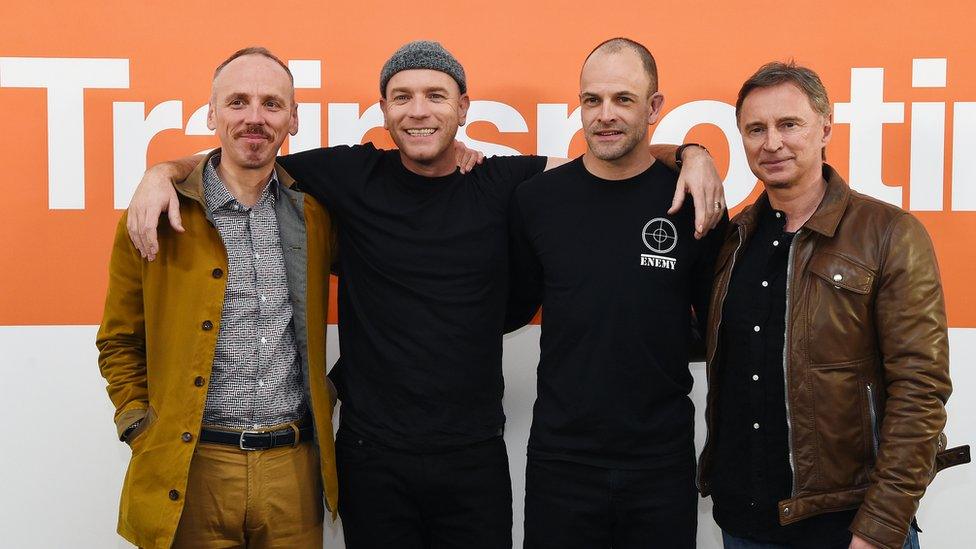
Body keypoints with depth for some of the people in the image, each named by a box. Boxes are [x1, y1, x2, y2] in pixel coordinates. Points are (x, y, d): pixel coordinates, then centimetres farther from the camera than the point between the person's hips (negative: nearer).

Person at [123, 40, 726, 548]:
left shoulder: (503, 184, -1)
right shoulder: (354, 177, -2)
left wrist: (691, 154, -8)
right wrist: (162, 174, -11)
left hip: (475, 457, 1)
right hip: (373, 456, 0)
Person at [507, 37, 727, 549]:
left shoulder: (691, 201, -4)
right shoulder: (537, 198, -2)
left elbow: (715, 323, 7)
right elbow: (513, 307, 8)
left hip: (663, 462, 0)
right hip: (560, 456, 0)